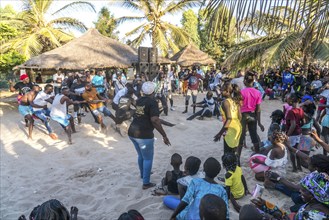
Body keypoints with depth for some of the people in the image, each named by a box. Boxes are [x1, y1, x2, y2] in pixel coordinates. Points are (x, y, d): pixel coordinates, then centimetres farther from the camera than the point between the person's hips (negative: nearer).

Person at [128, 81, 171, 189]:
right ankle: (146, 183, 16)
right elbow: (154, 120, -24)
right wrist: (164, 135, -20)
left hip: (132, 132, 8)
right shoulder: (152, 101, -12)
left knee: (141, 155, 27)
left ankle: (143, 174, 46)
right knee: (148, 158, 9)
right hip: (144, 134, -8)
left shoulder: (139, 100, 11)